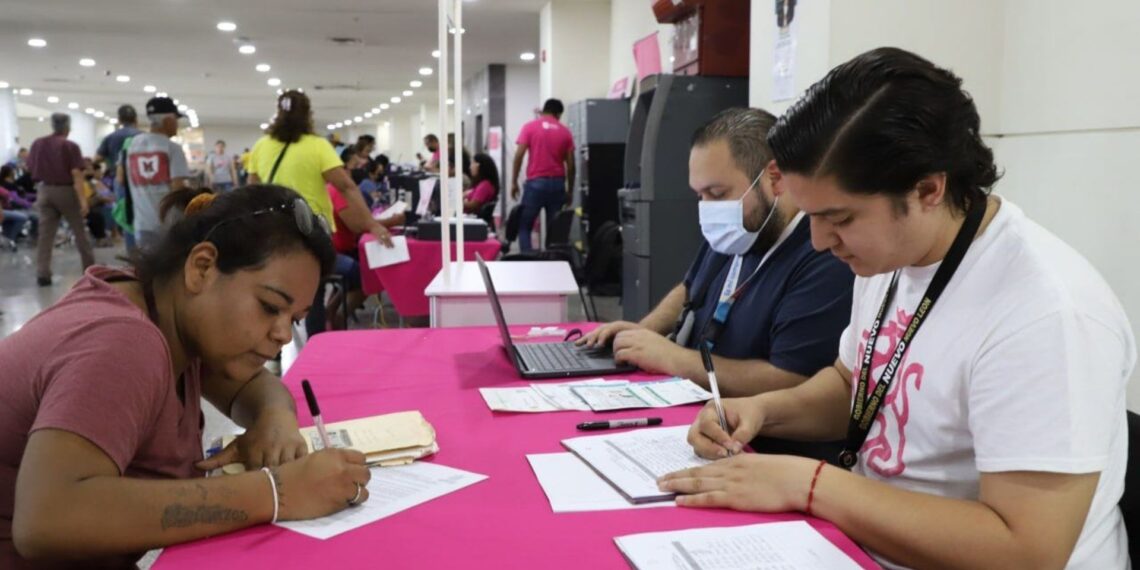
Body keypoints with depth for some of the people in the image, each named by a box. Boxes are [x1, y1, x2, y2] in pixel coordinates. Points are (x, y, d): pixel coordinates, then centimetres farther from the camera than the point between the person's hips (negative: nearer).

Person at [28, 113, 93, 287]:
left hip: (45, 190, 4)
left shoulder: (37, 143, 3)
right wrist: (82, 199, -18)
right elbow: (76, 174, -16)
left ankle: (42, 274, -2)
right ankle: (90, 267, 19)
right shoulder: (70, 146, -11)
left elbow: (30, 168, 12)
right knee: (79, 231, 10)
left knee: (45, 233, 3)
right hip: (65, 191, -3)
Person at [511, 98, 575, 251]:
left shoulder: (530, 127, 3)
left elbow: (519, 155, -6)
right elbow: (570, 164, 6)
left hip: (536, 182, -2)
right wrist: (569, 190, 14)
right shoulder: (565, 131, 9)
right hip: (557, 183, 2)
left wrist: (514, 182, 0)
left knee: (524, 226, 6)